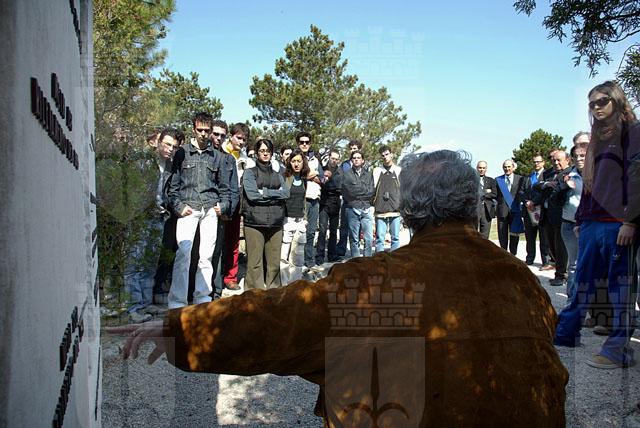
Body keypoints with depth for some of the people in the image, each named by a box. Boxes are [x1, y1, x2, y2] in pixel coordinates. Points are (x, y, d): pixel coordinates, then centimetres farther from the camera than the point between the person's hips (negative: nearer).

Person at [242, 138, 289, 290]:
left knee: (274, 262, 4)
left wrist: (264, 192, -6)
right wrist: (275, 194, -2)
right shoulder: (250, 172, 8)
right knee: (255, 262, -5)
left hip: (275, 223, 3)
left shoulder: (277, 174, 19)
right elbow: (252, 194, -8)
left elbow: (286, 193, 2)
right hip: (254, 222, -3)